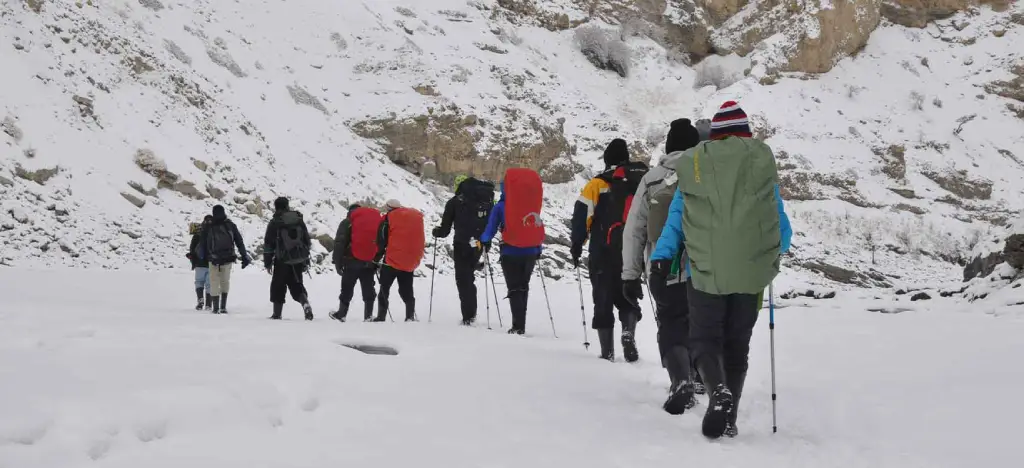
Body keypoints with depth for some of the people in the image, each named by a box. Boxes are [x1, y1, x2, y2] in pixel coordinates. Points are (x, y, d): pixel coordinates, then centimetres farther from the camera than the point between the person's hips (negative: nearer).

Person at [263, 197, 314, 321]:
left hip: (283, 261, -4)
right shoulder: (299, 220, 7)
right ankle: (305, 303, -13)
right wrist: (306, 260, 19)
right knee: (296, 285, 13)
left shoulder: (274, 223, -7)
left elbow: (268, 245, -4)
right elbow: (307, 241, 12)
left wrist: (267, 263, 4)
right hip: (299, 260, 4)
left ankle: (277, 313, 11)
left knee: (278, 287, 9)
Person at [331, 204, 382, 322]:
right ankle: (368, 316, 1)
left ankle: (341, 314, 15)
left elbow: (339, 243, -8)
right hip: (370, 263, 3)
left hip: (352, 262, -3)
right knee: (368, 290, 7)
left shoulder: (347, 222, -1)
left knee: (347, 289, 9)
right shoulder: (377, 219, 12)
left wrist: (337, 262, -5)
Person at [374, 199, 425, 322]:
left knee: (384, 289, 7)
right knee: (407, 291, 13)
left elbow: (381, 241, -6)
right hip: (411, 261, 4)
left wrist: (376, 259, 2)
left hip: (393, 261, -4)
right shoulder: (417, 216, 10)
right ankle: (410, 317, 3)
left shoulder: (388, 218, -5)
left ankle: (381, 317, 4)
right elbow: (421, 239, 16)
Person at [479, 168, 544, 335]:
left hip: (511, 253, -4)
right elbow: (539, 228, 9)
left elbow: (491, 229, -6)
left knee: (514, 289, 3)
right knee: (523, 287, 16)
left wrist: (483, 242, 12)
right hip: (530, 253, 4)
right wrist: (538, 249, 20)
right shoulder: (532, 206, 5)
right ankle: (520, 325, 18)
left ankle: (518, 326, -7)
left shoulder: (500, 207, -6)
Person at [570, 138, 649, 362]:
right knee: (627, 297, 16)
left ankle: (607, 351, 4)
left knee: (604, 301, 6)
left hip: (604, 253, -3)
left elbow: (582, 214, -8)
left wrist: (577, 245, 1)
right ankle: (629, 333, -12)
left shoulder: (598, 183, -3)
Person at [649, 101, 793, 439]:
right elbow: (780, 221, 10)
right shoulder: (763, 162, 3)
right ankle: (729, 419, 10)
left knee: (705, 338, 7)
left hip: (705, 270, -1)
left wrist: (660, 257, 1)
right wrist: (778, 247, 29)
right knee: (737, 344, 11)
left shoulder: (692, 165, 5)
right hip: (751, 271, 1)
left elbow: (675, 220, 2)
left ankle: (719, 389, -21)